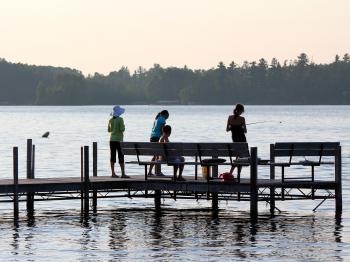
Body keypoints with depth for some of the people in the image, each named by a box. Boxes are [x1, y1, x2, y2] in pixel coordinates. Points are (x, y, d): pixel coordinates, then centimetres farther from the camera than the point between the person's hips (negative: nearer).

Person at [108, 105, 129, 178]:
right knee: (121, 157, -4)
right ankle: (123, 173, -8)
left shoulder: (111, 120, 6)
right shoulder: (120, 119, -11)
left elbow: (109, 130, 14)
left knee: (113, 156, 7)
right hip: (118, 140, -6)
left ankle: (113, 173, 8)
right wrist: (123, 126, 5)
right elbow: (122, 129, -16)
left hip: (112, 140, 6)